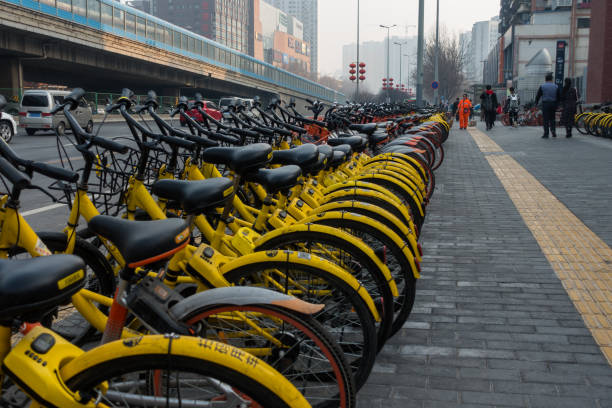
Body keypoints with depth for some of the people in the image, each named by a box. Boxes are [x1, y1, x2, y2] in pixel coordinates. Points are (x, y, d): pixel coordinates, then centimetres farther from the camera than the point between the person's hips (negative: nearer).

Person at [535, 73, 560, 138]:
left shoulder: (542, 86, -2)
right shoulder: (556, 86, 6)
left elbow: (538, 96, 0)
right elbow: (558, 97, 9)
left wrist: (536, 103, 10)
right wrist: (556, 105, 18)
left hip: (545, 104, -3)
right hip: (553, 104, 3)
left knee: (546, 119, -1)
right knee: (552, 119, 15)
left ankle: (546, 134, -2)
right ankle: (553, 130, 0)